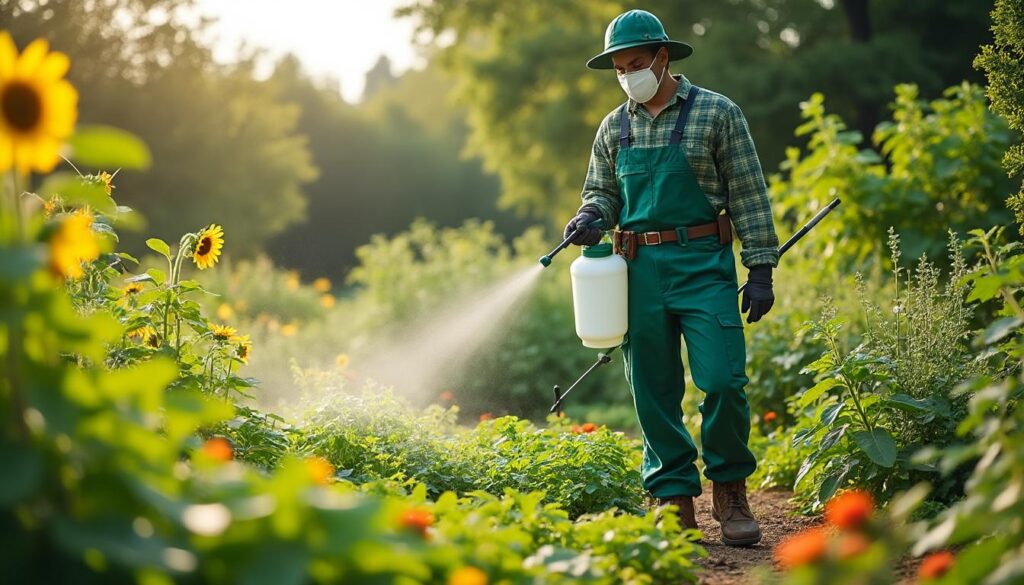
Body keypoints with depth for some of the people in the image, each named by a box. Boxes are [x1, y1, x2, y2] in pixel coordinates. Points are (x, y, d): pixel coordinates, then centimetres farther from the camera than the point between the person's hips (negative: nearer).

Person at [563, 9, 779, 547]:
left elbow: (748, 195, -1)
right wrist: (588, 218, -4)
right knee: (653, 391, 3)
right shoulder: (614, 127, 12)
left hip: (703, 265, -4)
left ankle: (729, 489, 9)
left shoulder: (717, 113, 0)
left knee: (723, 381, -12)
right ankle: (674, 501, 12)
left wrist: (761, 269, -5)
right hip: (639, 270, 4)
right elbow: (603, 191, 20)